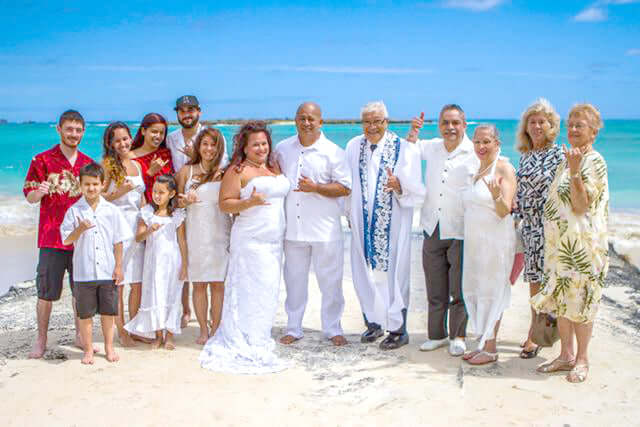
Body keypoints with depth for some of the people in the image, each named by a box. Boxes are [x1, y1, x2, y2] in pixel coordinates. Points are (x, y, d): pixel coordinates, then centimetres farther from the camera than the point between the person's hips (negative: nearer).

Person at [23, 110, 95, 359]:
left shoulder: (88, 163, 11)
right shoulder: (42, 160, 0)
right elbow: (29, 197, -1)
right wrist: (40, 191, -22)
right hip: (52, 236, -3)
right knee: (46, 291, 1)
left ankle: (80, 336, 23)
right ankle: (41, 340, 13)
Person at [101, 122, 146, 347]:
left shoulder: (136, 165, 14)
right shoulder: (107, 164, -3)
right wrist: (119, 192, -19)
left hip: (137, 225, 6)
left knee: (138, 282, 6)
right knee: (117, 282, -1)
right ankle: (121, 331, 7)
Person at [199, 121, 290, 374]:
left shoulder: (275, 167, 17)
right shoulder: (237, 171, -3)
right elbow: (224, 203, -7)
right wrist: (249, 203, -20)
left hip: (274, 240, 7)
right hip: (250, 241, -7)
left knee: (268, 291, 6)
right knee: (250, 289, -8)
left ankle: (258, 339, 16)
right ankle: (245, 345, 0)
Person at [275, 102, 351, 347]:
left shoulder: (333, 152, -2)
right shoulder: (282, 149, 9)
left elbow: (345, 188, -5)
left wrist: (315, 188, -17)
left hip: (325, 229, -3)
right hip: (293, 228, 3)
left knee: (330, 281, 3)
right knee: (294, 280, 11)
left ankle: (333, 329, 17)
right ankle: (293, 328, 23)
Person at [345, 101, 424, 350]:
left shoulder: (404, 149, -7)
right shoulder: (354, 147, 6)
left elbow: (417, 191, -9)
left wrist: (399, 187, -28)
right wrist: (350, 213, 13)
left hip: (393, 224, -4)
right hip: (363, 223, 4)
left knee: (393, 273, -2)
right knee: (364, 272, 10)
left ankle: (397, 329, 9)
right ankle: (374, 322, 26)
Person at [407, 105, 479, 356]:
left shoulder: (475, 154, -5)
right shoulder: (432, 148, 9)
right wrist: (413, 131, 10)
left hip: (461, 232, -4)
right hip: (433, 229, 4)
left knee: (459, 290, 2)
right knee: (435, 289, 11)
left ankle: (458, 336, 17)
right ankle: (436, 334, 23)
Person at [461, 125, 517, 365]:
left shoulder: (504, 169, -10)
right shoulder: (476, 169, 14)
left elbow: (504, 211, -17)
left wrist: (497, 194, -36)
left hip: (496, 240, -8)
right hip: (474, 240, 8)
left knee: (491, 293, -2)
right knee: (474, 291, 10)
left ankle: (491, 348, 6)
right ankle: (483, 343, 19)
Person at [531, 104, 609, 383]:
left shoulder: (594, 162, -12)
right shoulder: (569, 159, 13)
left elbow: (582, 205, -20)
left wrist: (574, 172, -27)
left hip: (582, 243, -8)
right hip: (559, 242, 8)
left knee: (579, 300, 0)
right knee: (560, 299, 11)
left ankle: (582, 359, 13)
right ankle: (566, 355, 22)